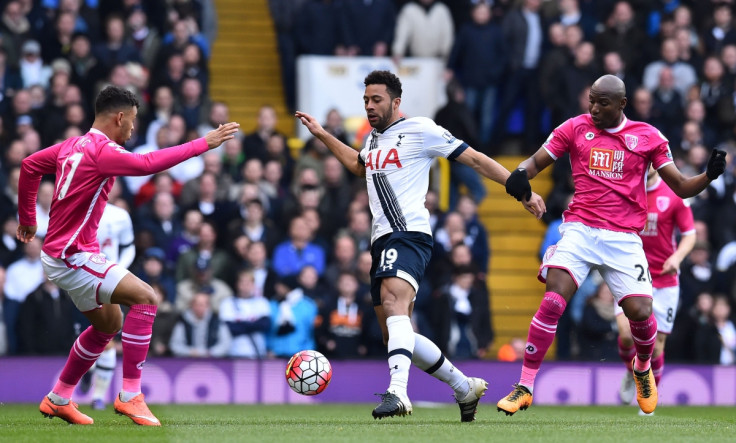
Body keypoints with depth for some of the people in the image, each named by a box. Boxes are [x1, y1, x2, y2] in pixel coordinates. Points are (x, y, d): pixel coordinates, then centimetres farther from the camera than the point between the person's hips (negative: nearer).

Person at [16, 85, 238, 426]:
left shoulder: (73, 146, 10)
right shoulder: (102, 151, -19)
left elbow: (29, 165, 21)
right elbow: (148, 164, -30)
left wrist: (27, 217, 32)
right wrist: (203, 144, -24)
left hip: (71, 254, 10)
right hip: (71, 257, -10)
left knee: (109, 323, 21)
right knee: (144, 297, -18)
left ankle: (58, 400, 29)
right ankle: (130, 395, -15)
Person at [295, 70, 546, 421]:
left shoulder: (420, 130, -1)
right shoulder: (373, 140, 22)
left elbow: (475, 159, 1)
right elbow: (359, 166, 47)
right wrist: (322, 135, 45)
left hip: (409, 234, -9)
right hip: (382, 241, 9)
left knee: (393, 301, -34)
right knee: (395, 336, 9)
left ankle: (397, 391, -51)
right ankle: (465, 388, 24)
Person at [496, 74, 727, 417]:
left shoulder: (648, 137, 6)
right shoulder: (574, 128, 6)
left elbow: (681, 187, 8)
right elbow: (535, 162, 6)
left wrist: (709, 175, -12)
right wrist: (520, 175, -17)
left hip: (624, 238, 0)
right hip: (580, 230, 0)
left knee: (639, 311, -10)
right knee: (553, 301, -19)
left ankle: (643, 369, 25)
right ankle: (525, 387, -13)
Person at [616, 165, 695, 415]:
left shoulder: (674, 195, -3)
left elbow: (689, 234, 2)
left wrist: (677, 257, -16)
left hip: (664, 280, 0)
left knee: (656, 345, 0)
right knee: (627, 333, -18)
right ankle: (632, 373, 15)